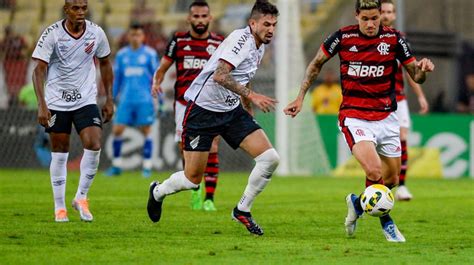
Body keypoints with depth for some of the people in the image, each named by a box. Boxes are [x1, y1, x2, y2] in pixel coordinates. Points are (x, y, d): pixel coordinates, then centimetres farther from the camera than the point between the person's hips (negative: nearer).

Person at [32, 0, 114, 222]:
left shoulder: (96, 33, -4)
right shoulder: (52, 34, -13)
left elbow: (105, 64, 11)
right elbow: (39, 70, -13)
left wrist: (109, 99, 11)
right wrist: (41, 105, -22)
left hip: (86, 100, 2)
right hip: (57, 101, -2)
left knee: (93, 145, -16)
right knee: (59, 154, 4)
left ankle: (81, 197, 2)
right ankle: (59, 208, 15)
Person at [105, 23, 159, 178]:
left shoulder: (150, 54, 1)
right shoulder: (121, 54, 10)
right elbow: (117, 78, 16)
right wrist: (113, 100, 15)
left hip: (144, 100, -3)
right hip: (126, 100, 3)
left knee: (146, 131, -2)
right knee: (117, 130, -2)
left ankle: (147, 167, 5)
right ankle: (116, 166, 8)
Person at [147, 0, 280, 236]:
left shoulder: (259, 46, 8)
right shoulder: (240, 38, -20)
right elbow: (220, 75, -32)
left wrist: (246, 107, 27)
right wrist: (251, 96, -36)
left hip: (231, 110, 8)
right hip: (203, 109, -8)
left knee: (270, 158, -10)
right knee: (193, 178, -2)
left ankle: (242, 210, 4)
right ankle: (158, 192, 31)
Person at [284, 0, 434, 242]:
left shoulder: (393, 38, -4)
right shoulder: (343, 37, -7)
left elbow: (416, 76, 1)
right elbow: (316, 63, 9)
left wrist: (423, 69, -23)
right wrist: (300, 98, 8)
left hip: (386, 118, 3)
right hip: (354, 117, -3)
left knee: (391, 179, 10)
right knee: (374, 171, -23)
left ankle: (357, 203, 39)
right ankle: (385, 221, 2)